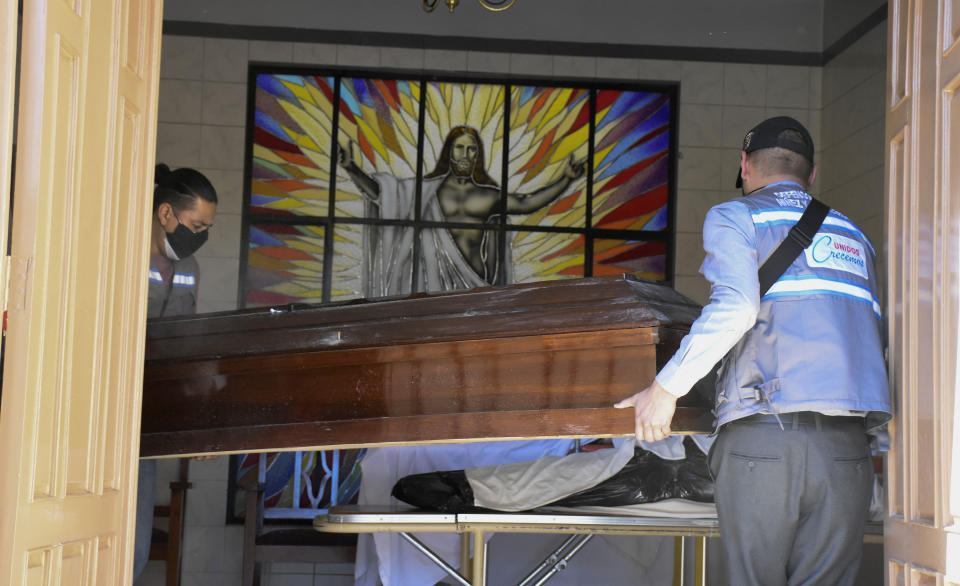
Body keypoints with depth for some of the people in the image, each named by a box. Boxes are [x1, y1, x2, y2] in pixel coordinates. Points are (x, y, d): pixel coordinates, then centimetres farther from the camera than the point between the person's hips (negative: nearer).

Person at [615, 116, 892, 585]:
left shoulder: (734, 217, 9)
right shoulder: (851, 235, 25)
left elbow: (734, 307, -10)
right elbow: (872, 338, 22)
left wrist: (666, 387, -3)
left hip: (761, 439, -4)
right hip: (846, 449, 4)